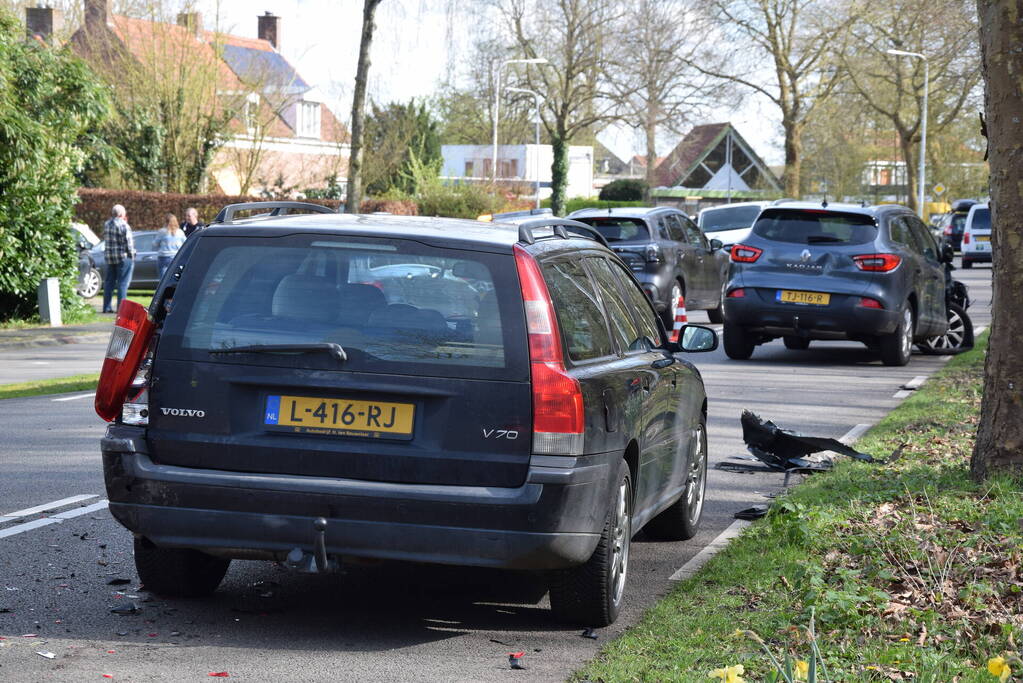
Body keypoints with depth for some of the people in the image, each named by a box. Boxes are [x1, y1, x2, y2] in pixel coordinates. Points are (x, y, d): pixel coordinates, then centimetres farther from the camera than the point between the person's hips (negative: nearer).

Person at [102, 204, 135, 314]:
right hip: (123, 257, -6)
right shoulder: (124, 226, -12)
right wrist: (132, 257, -6)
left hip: (109, 256, 6)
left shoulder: (106, 225, 8)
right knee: (123, 283, -2)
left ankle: (106, 307, 13)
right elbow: (128, 243, -13)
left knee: (109, 282, 12)